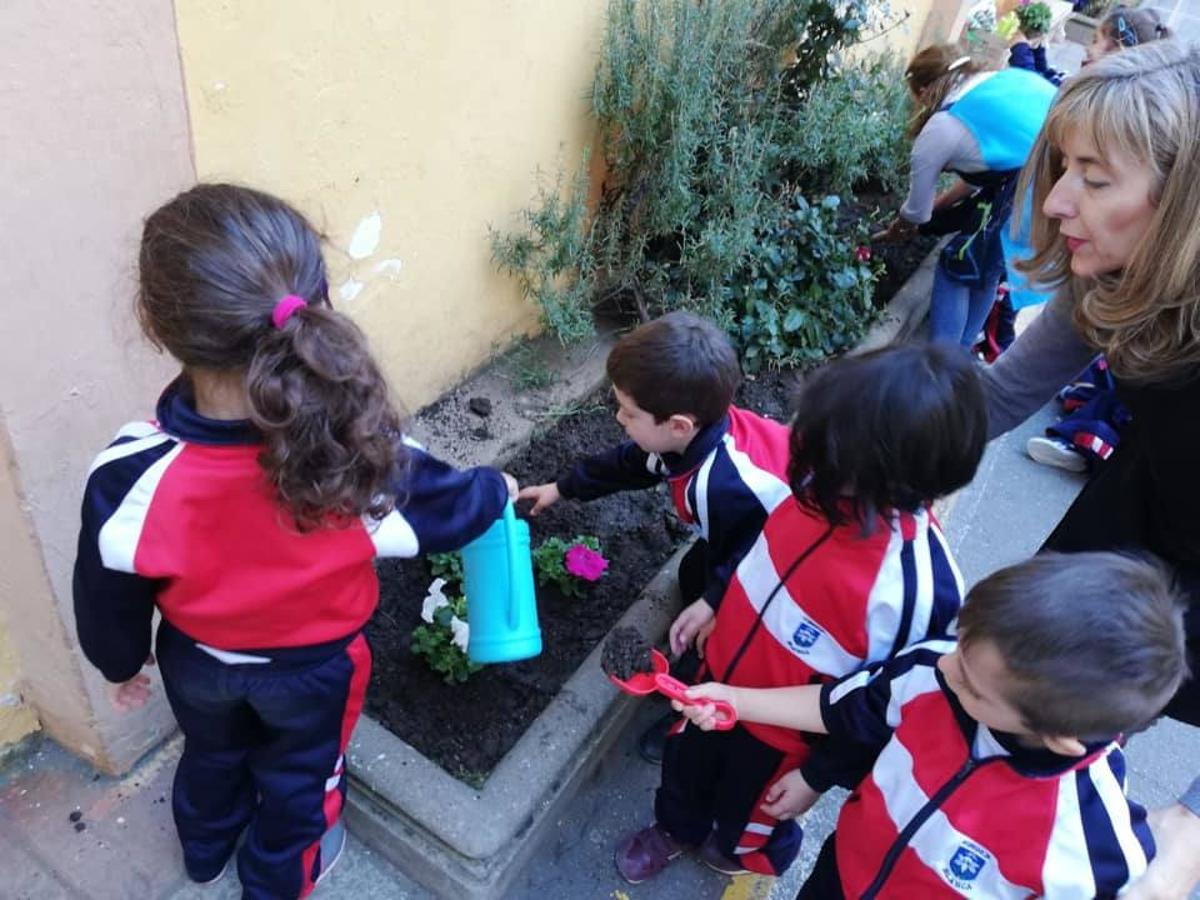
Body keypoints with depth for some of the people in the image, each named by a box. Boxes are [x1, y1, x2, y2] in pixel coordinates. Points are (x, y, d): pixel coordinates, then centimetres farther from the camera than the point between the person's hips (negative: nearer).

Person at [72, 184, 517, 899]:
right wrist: (498, 490, 7)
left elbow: (109, 598, -15)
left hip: (197, 663, 2)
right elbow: (448, 510, -16)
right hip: (314, 667, -1)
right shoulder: (359, 452, -37)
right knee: (298, 776, 30)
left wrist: (122, 665, 7)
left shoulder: (133, 476, -34)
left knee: (212, 753, 35)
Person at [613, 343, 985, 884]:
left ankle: (752, 853, 66)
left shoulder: (917, 587, -39)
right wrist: (711, 602, 8)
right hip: (721, 677, 5)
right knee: (684, 766, 32)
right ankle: (675, 828, 66)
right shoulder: (826, 485, -22)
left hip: (783, 734, -4)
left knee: (750, 813, 29)